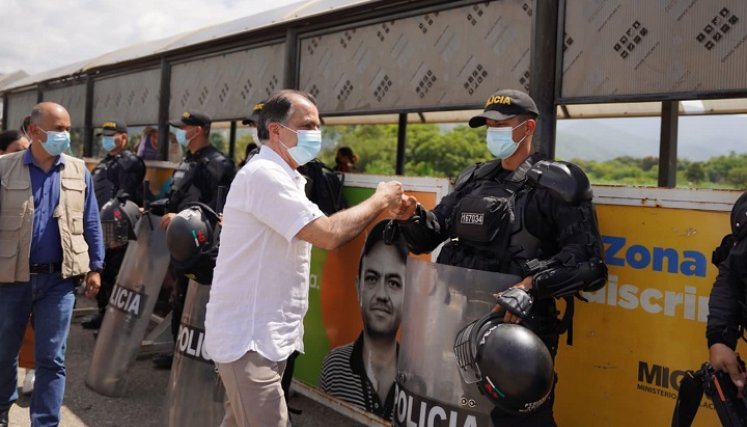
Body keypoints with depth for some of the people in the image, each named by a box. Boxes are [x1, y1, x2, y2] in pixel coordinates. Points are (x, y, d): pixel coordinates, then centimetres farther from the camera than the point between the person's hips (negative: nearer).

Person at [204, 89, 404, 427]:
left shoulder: (282, 178, 16)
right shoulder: (264, 174, -17)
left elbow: (315, 232, 17)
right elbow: (328, 234, -25)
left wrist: (377, 210, 3)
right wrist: (381, 200, -11)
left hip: (262, 333, 10)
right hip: (248, 336, -10)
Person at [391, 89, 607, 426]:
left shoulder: (556, 185, -7)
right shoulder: (472, 181, 13)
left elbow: (584, 259, -15)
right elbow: (432, 234, 14)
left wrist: (531, 285, -28)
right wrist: (411, 217, -7)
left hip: (518, 326, -6)